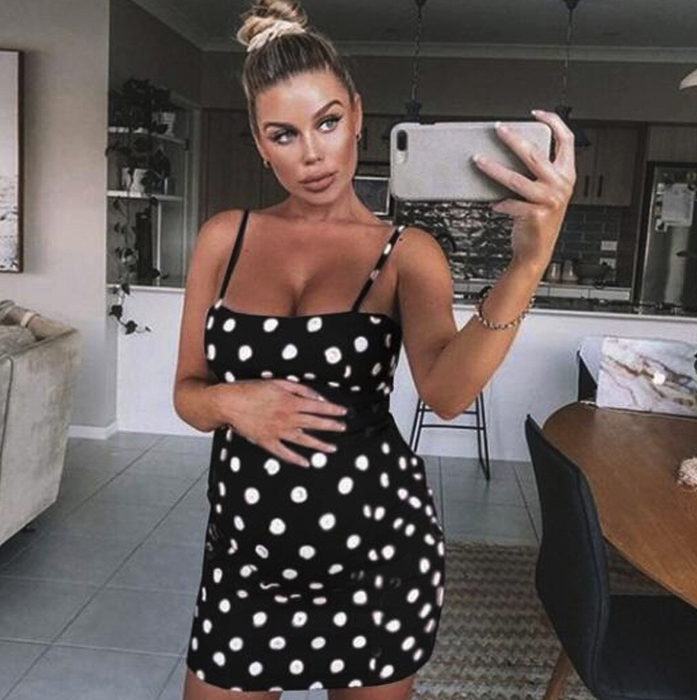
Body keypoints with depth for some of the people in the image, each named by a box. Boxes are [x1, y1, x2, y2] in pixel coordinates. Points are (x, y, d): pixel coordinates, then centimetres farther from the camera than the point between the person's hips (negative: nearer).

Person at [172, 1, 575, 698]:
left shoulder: (407, 253, -6)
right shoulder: (223, 237, 0)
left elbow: (446, 391, -24)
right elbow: (187, 394, 5)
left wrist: (529, 261, -39)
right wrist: (232, 402, -18)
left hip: (380, 545, -1)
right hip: (245, 549, 2)